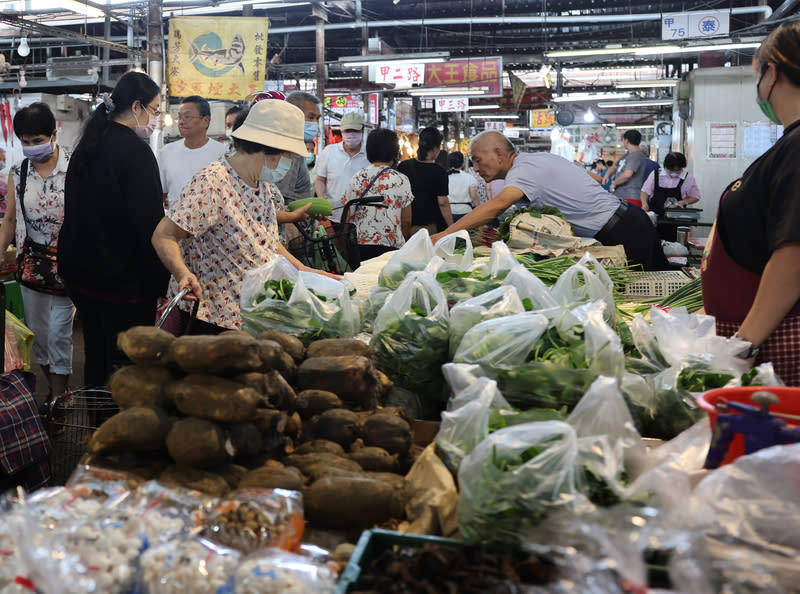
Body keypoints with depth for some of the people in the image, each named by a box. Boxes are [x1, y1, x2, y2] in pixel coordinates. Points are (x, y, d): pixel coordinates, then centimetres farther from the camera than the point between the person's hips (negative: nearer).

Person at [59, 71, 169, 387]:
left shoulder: (87, 146, 10)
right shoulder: (135, 151, -16)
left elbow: (75, 211, 16)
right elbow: (149, 223, -19)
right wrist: (160, 284, -14)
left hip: (80, 276, 9)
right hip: (122, 278, -8)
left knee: (95, 359, 19)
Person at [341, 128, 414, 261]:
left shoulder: (357, 178, 3)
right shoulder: (401, 180, -4)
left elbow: (347, 218, 6)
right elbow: (406, 221, -2)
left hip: (361, 247, 3)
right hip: (391, 249, -3)